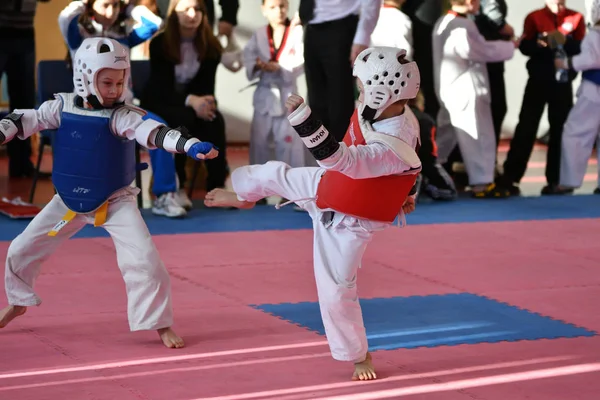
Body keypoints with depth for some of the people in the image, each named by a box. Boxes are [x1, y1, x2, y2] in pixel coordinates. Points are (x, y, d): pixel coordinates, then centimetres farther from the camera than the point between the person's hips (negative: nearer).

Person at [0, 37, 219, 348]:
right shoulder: (62, 106, -9)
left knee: (143, 258, -19)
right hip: (69, 200, 3)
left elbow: (153, 132, -34)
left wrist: (190, 145, -50)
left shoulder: (123, 116, -19)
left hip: (114, 201, -3)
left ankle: (160, 323, -1)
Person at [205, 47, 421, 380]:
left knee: (337, 292, -3)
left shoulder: (394, 149, -43)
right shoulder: (388, 111, -17)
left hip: (346, 224, -8)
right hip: (327, 187, 8)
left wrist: (303, 116, -60)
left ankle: (359, 357, 22)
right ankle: (243, 196, 61)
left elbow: (339, 158, -53)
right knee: (276, 174, 24)